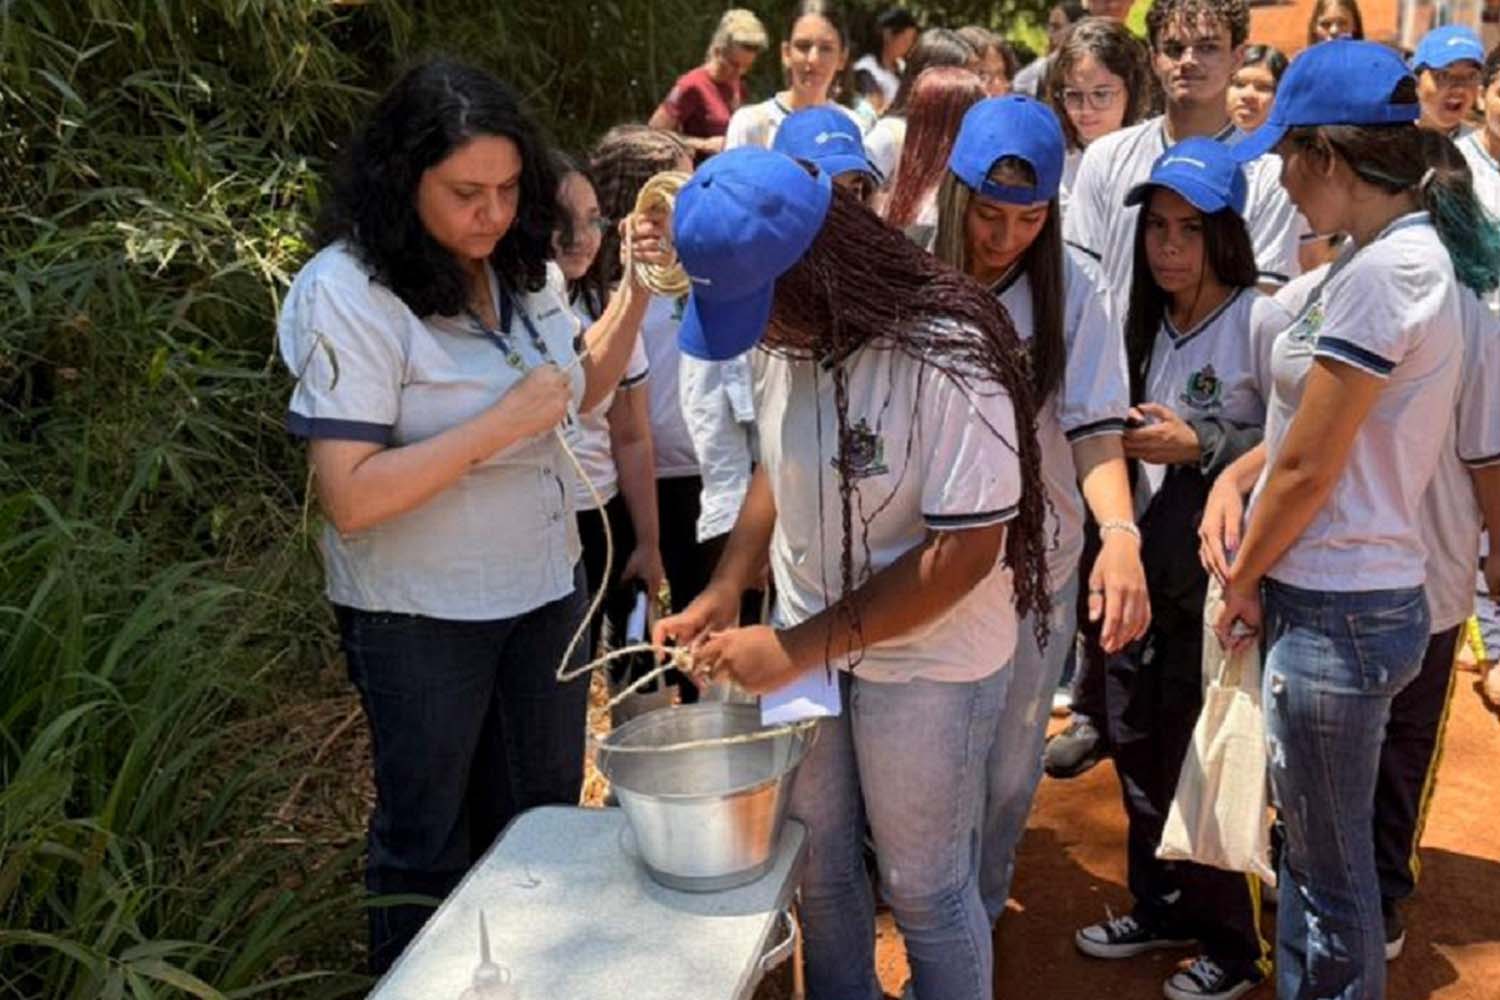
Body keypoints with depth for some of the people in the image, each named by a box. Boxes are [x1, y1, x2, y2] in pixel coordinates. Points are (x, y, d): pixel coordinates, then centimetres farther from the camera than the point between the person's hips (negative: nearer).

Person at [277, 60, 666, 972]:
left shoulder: (519, 266, -3)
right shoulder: (348, 293, -21)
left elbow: (581, 390, 13)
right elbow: (350, 499, -26)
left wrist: (636, 290, -3)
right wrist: (503, 422, -29)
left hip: (547, 586, 6)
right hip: (422, 618, -6)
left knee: (542, 814, 21)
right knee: (430, 836, 15)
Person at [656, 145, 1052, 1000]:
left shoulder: (950, 356, -26)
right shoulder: (789, 333, -5)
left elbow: (963, 552, -25)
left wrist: (796, 649, -24)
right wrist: (723, 594, -3)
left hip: (926, 663, -6)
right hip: (811, 645, 6)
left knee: (924, 886, 12)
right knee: (818, 865, 20)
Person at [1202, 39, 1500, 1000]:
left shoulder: (1382, 274, -22)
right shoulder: (1418, 252, 9)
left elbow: (1309, 471, -18)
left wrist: (1242, 582, -4)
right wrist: (1237, 474, 3)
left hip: (1338, 612, -9)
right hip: (1344, 596, 9)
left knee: (1331, 868, 8)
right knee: (1314, 848, 22)